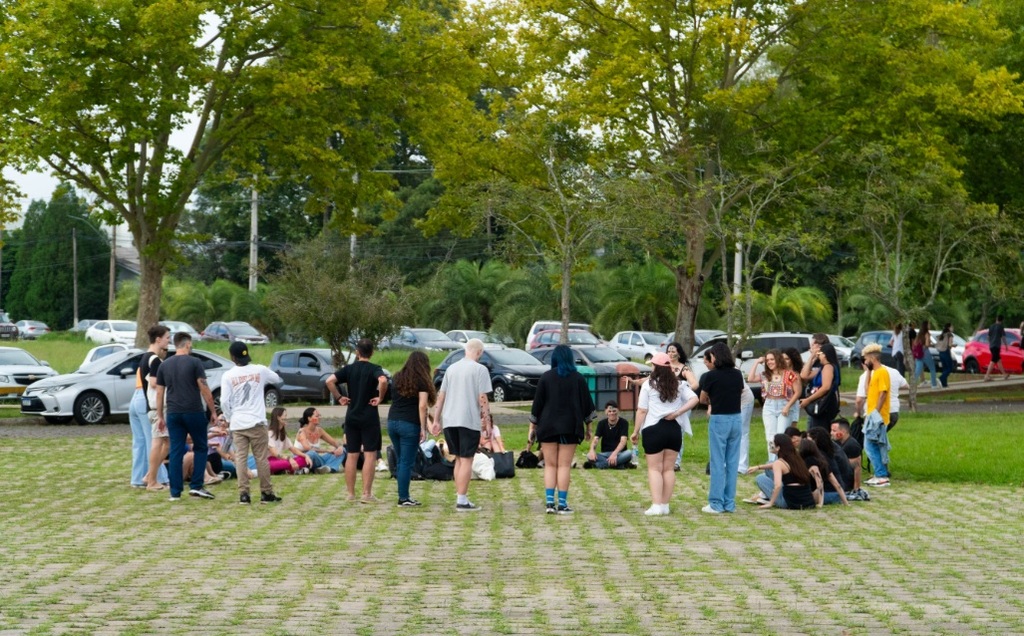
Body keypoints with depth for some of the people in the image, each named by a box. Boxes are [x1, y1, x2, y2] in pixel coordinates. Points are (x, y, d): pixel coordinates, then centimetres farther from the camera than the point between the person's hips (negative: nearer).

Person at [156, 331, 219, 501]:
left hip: (173, 413, 4)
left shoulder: (164, 365, 8)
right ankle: (196, 486, 4)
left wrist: (160, 416, 16)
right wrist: (213, 411, -1)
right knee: (200, 448, 11)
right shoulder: (194, 363, -5)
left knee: (176, 451, 5)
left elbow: (159, 393, 10)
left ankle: (175, 492, 2)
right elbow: (204, 390, -7)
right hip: (193, 412, -4)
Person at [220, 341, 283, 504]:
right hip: (257, 422, 0)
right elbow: (278, 379, 19)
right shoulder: (260, 370, 0)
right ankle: (266, 493, 10)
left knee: (241, 459, 3)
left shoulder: (228, 375, -2)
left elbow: (224, 401, -5)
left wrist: (229, 419, 9)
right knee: (262, 458, 6)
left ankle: (243, 494, -1)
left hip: (237, 423, 0)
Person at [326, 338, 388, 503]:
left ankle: (351, 493, 12)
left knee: (352, 455, 10)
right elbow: (383, 381, -28)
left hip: (351, 417, 4)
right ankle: (366, 494, -6)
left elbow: (329, 381, -7)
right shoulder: (374, 369, -6)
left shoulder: (349, 369, 5)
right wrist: (380, 397, -15)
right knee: (370, 455, -1)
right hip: (369, 417, -4)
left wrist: (339, 398, 1)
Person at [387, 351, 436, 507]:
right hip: (410, 424, -6)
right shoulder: (421, 381, -5)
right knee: (407, 463, -2)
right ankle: (403, 498, -2)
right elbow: (422, 406, -12)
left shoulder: (397, 377, 12)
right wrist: (423, 429, -10)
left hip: (392, 422, 6)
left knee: (400, 461, 14)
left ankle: (403, 495, 16)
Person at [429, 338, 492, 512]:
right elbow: (482, 398, -11)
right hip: (469, 420, -6)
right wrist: (487, 420, -5)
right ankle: (462, 501, -4)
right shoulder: (480, 370, -5)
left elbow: (441, 396, 14)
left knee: (459, 459, 16)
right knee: (466, 460, -2)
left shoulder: (452, 368, 13)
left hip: (449, 420, 6)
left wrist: (436, 420, 17)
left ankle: (460, 497, 18)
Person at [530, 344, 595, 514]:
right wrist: (588, 426, 15)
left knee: (550, 465, 6)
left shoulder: (546, 377, -1)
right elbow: (587, 404, 5)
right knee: (564, 466, 1)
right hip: (570, 428, 0)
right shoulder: (578, 379, 0)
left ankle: (549, 502, -3)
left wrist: (532, 427, 10)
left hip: (548, 427, 0)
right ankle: (562, 504, -2)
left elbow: (537, 404, 1)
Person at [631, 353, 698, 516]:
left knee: (654, 468, 1)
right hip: (674, 428, 4)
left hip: (654, 429, -4)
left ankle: (656, 505, -10)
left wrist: (636, 431, 1)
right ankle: (665, 505, 12)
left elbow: (642, 410, -6)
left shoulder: (649, 385, -5)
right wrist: (677, 413, -6)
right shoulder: (678, 384, 6)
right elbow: (694, 399, -4)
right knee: (668, 468, 11)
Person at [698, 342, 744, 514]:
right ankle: (729, 503, 13)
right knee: (732, 462, 9)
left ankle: (716, 504, 0)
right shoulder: (737, 374, 5)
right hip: (736, 419, 5)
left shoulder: (711, 376, -8)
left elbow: (702, 399, 1)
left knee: (718, 462, 0)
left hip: (719, 419, -5)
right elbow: (740, 395, 10)